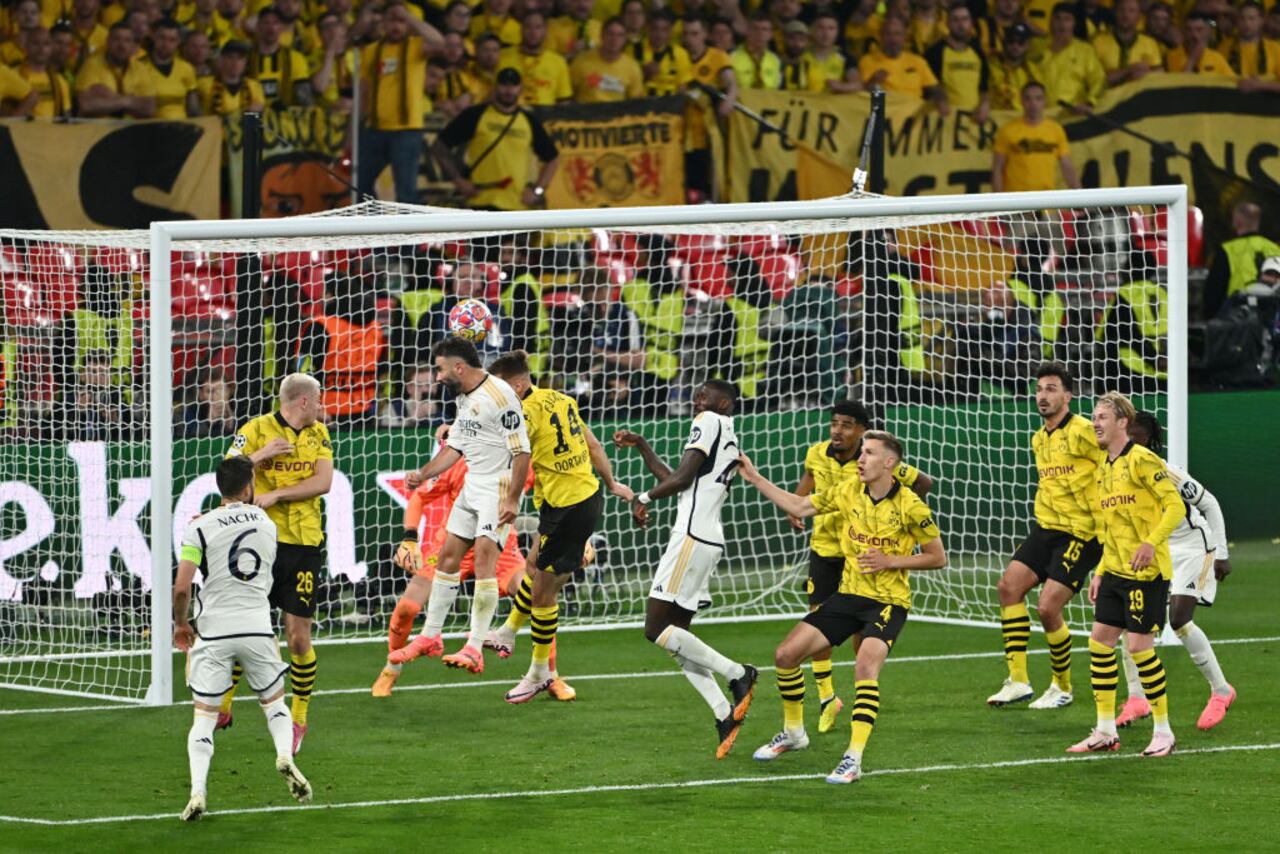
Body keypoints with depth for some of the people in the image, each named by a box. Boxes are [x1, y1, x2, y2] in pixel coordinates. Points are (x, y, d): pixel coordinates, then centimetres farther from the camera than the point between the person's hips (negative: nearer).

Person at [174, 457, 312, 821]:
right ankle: (285, 755, -7)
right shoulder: (266, 524, 6)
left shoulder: (201, 528, -7)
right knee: (274, 702, 21)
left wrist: (181, 624, 7)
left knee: (204, 716, 3)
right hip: (257, 628, 2)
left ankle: (198, 791, -13)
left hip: (213, 632, -2)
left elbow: (182, 587, -12)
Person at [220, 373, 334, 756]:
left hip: (304, 543, 2)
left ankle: (298, 719, 12)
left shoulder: (318, 433, 10)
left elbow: (323, 482, -3)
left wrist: (276, 494, -13)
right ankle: (222, 707, 10)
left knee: (298, 634, 0)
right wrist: (259, 456, -21)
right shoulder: (257, 430, -1)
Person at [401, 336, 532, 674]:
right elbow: (455, 448, 22)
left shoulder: (499, 396, -18)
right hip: (472, 488, 10)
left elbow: (521, 451, -21)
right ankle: (431, 636, 24)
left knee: (485, 556, -17)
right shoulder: (464, 397, 12)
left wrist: (512, 500, -24)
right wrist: (423, 475, 11)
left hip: (500, 488, -10)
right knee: (448, 555, 12)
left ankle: (475, 649, -19)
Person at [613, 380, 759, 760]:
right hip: (709, 540, 10)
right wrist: (641, 446, 34)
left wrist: (643, 498, 1)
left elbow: (681, 478, -13)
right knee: (676, 635, 8)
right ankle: (725, 715, -2)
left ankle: (737, 673, -12)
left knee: (657, 629, -10)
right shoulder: (730, 441, 24)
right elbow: (673, 480, 31)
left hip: (693, 538, -10)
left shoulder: (710, 422, -4)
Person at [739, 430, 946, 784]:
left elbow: (938, 557, -6)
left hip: (888, 602, -6)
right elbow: (799, 506, 13)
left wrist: (890, 561, -16)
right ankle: (793, 732, 23)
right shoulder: (848, 491, 1)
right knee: (786, 654, 0)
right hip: (848, 595, 6)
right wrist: (755, 479, 10)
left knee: (866, 666, -30)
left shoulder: (910, 506, -13)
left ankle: (854, 759, -28)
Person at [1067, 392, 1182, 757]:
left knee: (1138, 644, -9)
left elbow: (1175, 506, -16)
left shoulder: (1142, 460, -11)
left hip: (1146, 572, -9)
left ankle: (1163, 732, 1)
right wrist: (1100, 573, 19)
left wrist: (1152, 542, -29)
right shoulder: (1102, 470, 16)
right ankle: (1105, 732, 12)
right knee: (1100, 641, 5)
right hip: (1115, 572, 9)